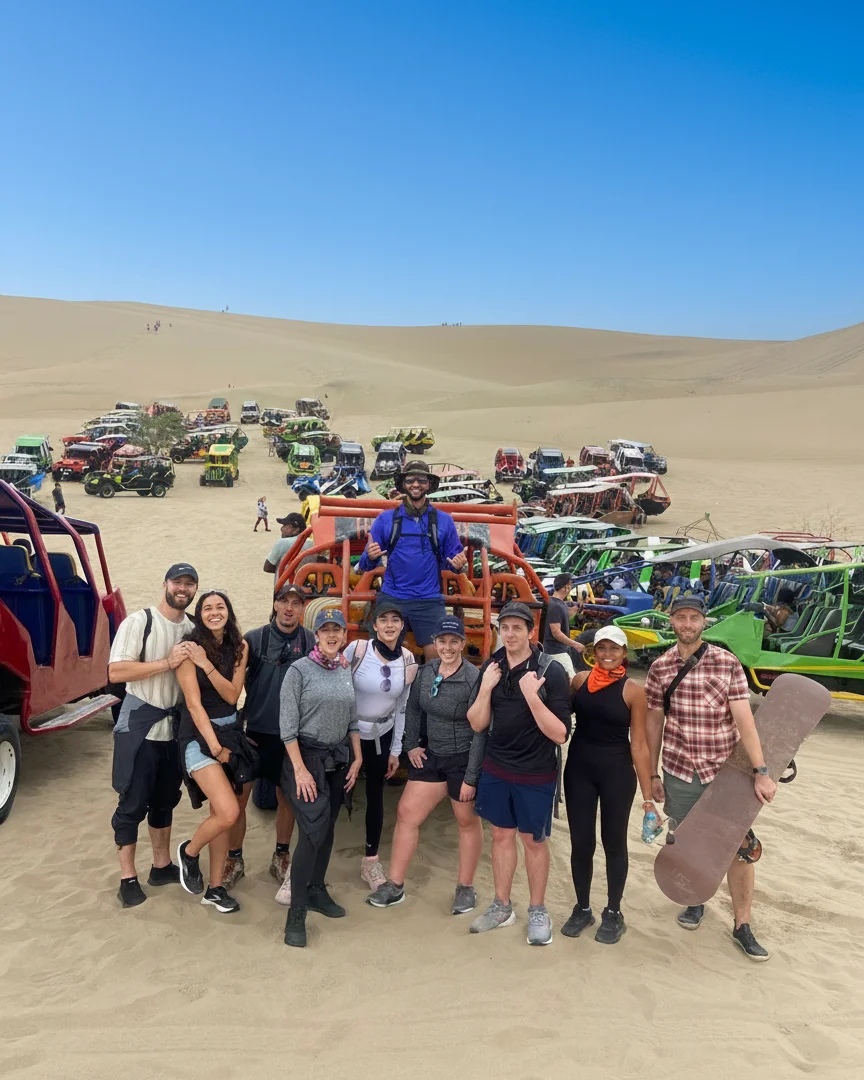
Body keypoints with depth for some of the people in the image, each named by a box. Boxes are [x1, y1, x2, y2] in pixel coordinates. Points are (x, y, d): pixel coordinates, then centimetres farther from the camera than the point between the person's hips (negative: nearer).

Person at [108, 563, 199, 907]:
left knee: (165, 800, 17)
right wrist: (166, 663, -23)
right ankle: (128, 878, 13)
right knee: (133, 803, 2)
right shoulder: (138, 621, -12)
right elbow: (116, 672, -20)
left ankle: (162, 866, 30)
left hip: (174, 728, 6)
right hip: (138, 726, -6)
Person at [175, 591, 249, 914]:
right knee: (228, 812, -16)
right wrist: (214, 745, -13)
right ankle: (189, 852, 14)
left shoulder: (239, 647, 1)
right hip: (199, 735, -5)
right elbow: (193, 703, -14)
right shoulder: (190, 647, -13)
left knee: (221, 814, 9)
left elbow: (232, 696, -6)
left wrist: (207, 666, -19)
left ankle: (215, 888, 23)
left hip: (230, 732, 5)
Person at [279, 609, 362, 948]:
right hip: (306, 756, -6)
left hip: (338, 759, 6)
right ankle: (296, 914, -3)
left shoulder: (346, 671, 7)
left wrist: (357, 758, 8)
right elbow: (287, 725, -12)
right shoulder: (299, 670, -10)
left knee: (327, 829, 12)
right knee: (313, 832, -13)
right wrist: (300, 769, -16)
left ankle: (316, 891, 29)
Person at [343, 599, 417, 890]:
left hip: (382, 735, 4)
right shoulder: (357, 649, -18)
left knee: (375, 794, 14)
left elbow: (402, 707, 3)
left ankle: (371, 861, 28)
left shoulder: (408, 660, -6)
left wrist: (396, 749, 6)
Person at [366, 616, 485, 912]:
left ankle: (465, 888, 29)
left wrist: (471, 777, -19)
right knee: (406, 813, 7)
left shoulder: (474, 679, -21)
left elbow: (481, 732, -19)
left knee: (467, 822, 11)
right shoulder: (425, 672, -3)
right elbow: (413, 709, 14)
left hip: (465, 760, -6)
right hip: (432, 756, 6)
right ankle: (395, 885, 19)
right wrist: (411, 745, 7)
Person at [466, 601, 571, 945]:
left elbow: (560, 734, -20)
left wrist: (531, 695, -31)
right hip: (496, 770, 4)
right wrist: (485, 688, -18)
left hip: (536, 774, -4)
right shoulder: (491, 667, -3)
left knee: (533, 841, 11)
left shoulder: (551, 671, -18)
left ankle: (537, 911, 31)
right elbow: (477, 724, -1)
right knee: (501, 835, 17)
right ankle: (501, 906, 34)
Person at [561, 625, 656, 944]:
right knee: (580, 842, 9)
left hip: (617, 772, -2)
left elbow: (639, 745, -8)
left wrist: (647, 796, -9)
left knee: (613, 842, 11)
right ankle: (582, 908, 29)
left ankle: (613, 913, 29)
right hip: (579, 769, 3)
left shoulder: (633, 691, -9)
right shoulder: (580, 680, 0)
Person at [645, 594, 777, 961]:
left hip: (725, 772, -1)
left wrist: (761, 771, -17)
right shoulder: (660, 668, -2)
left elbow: (744, 719, -12)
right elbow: (654, 722, 4)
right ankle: (695, 900, 39)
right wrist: (652, 775, 6)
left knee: (740, 848, 2)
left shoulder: (727, 664, -8)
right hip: (679, 772, 2)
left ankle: (742, 926, 19)